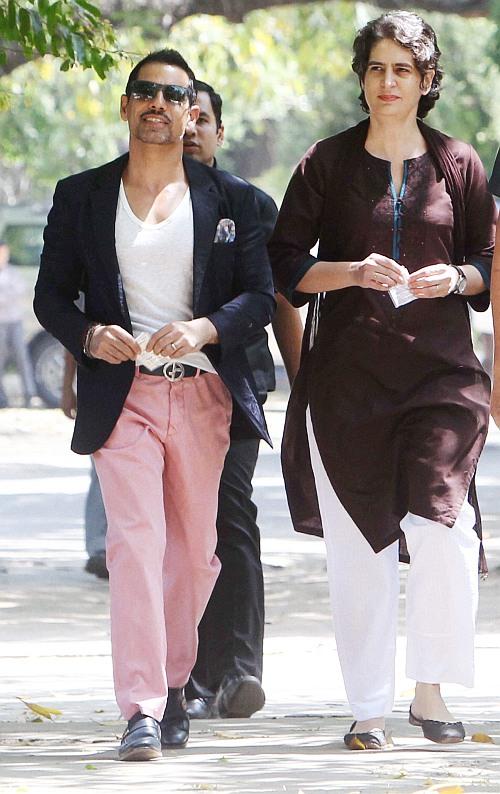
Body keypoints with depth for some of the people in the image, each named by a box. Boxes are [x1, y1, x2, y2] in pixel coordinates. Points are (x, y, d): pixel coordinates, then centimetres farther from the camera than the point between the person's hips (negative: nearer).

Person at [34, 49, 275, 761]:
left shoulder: (230, 198, 8)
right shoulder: (80, 196, 8)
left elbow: (261, 296, 5)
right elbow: (51, 294, 9)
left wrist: (204, 328, -14)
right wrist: (90, 335, -12)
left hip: (204, 395, 2)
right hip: (123, 394, -2)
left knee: (195, 552, 8)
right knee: (135, 540, -16)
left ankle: (173, 682, 28)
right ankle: (142, 710, -21)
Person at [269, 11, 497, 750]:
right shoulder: (328, 163, 5)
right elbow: (285, 265, 4)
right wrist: (353, 271, -13)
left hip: (439, 369, 0)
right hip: (347, 375, 0)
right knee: (357, 543, 0)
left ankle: (430, 690, 1)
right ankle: (369, 708, 7)